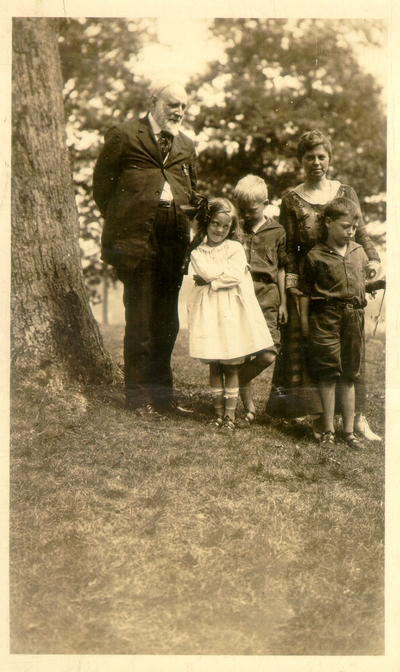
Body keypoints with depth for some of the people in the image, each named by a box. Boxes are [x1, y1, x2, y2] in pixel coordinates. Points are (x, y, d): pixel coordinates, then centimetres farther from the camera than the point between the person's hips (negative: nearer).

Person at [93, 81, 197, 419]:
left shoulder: (186, 145, 21)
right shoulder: (124, 135, 3)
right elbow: (102, 183, 3)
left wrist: (187, 223, 13)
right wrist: (120, 223, 0)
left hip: (174, 240, 6)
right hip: (137, 239, -5)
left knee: (167, 322, 9)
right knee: (140, 320, -4)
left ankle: (162, 392, 20)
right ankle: (139, 397, 7)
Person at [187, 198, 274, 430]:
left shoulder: (235, 248, 4)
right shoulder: (197, 251, 6)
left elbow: (236, 276, -10)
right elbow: (206, 272, -10)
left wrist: (213, 279, -8)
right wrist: (226, 269, -3)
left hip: (232, 310, -1)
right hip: (209, 310, 1)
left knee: (232, 366, 2)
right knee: (214, 365, 7)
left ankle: (230, 412, 10)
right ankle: (218, 411, 16)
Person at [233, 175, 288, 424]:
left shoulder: (277, 231, 8)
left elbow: (281, 269, 11)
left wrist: (283, 302, 7)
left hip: (267, 297, 0)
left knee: (268, 355, -10)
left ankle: (237, 383, 15)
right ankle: (248, 406, 14)